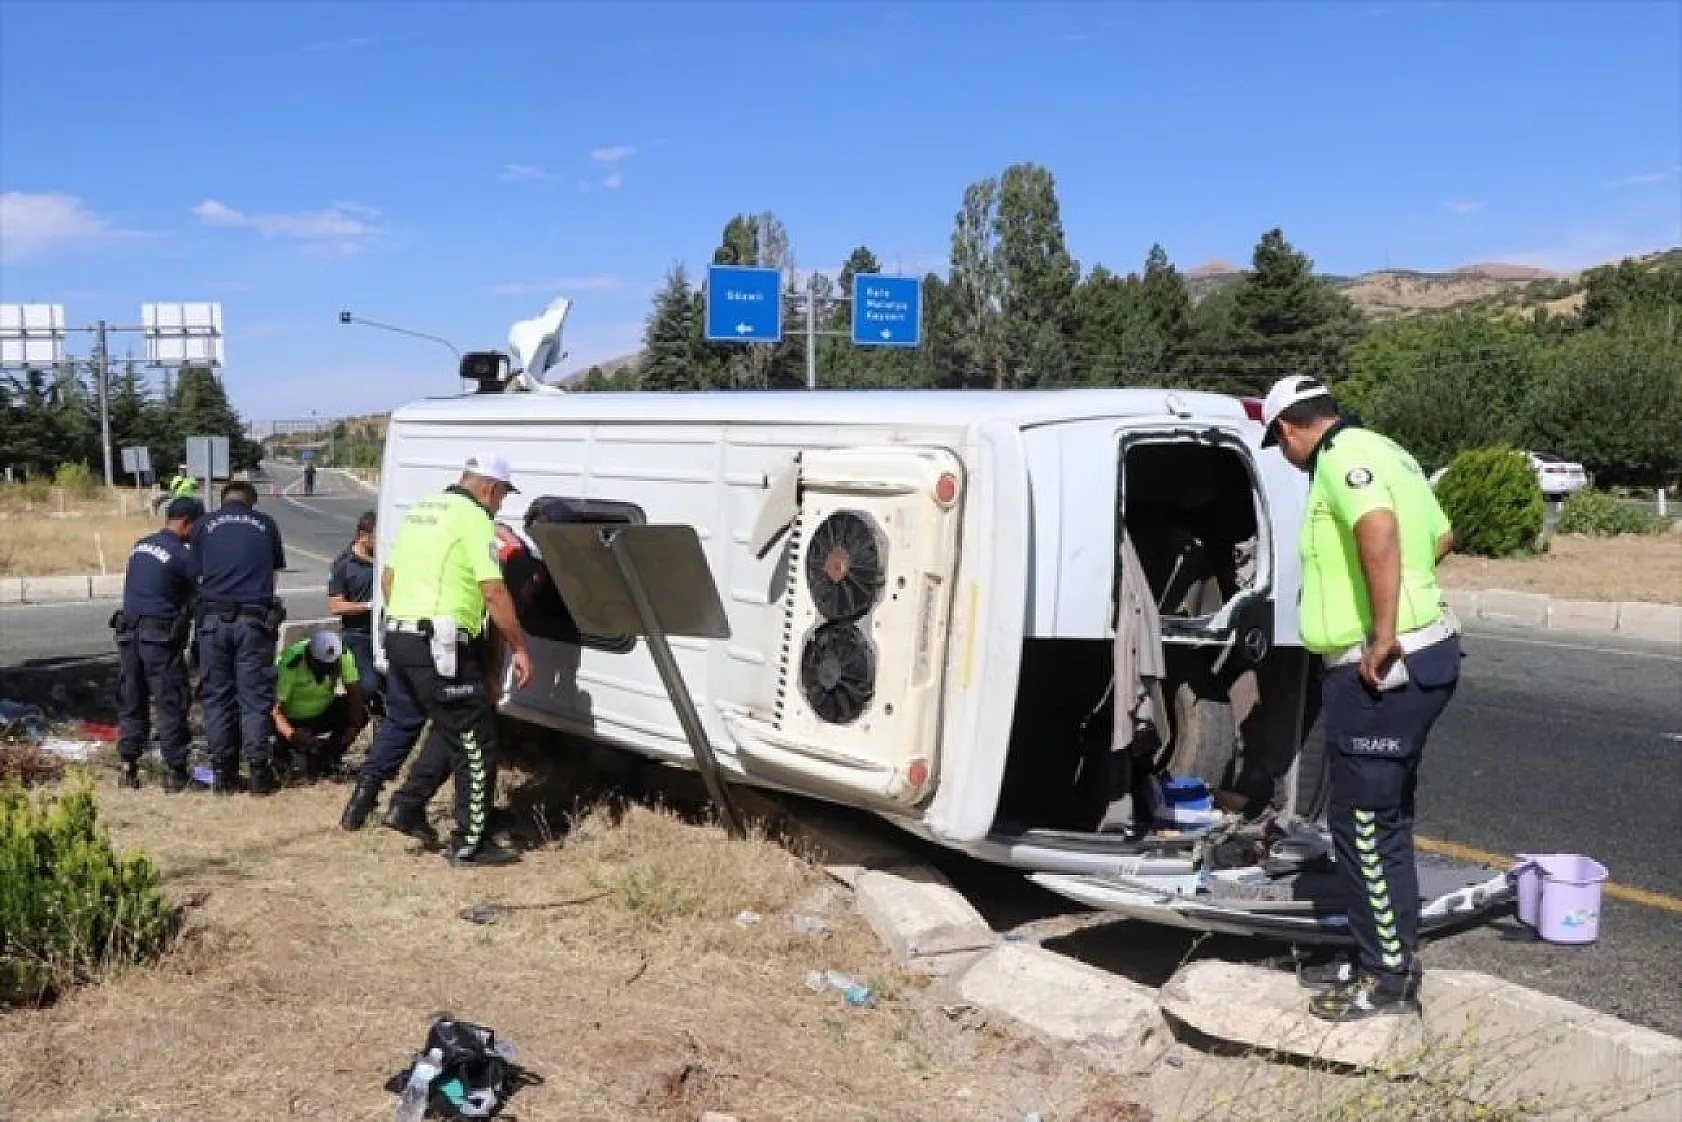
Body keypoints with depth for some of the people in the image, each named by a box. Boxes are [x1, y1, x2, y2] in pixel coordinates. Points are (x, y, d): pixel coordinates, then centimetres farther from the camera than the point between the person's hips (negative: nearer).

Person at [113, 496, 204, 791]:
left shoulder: (140, 545, 13)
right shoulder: (182, 555, -10)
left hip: (128, 632, 7)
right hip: (160, 636, -7)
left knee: (131, 701, 12)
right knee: (171, 703, -1)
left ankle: (128, 767, 14)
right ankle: (174, 773, 1)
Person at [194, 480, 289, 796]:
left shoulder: (204, 524, 11)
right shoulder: (265, 524, 10)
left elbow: (197, 572, 11)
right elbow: (275, 571, 11)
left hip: (213, 618, 1)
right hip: (254, 618, -1)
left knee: (217, 696, 9)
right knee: (255, 696, 3)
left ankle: (224, 773, 10)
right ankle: (259, 772, 2)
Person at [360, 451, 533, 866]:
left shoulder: (419, 511, 17)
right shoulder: (475, 518, -9)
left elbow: (388, 577, 23)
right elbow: (494, 592, -15)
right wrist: (520, 648, -9)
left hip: (398, 638, 9)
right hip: (438, 645, -9)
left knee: (450, 729, 24)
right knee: (475, 742, 1)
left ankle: (407, 807, 22)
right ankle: (470, 843, 6)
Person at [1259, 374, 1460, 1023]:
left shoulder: (1342, 455, -14)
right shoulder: (1381, 451, 18)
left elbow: (1379, 529, -34)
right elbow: (1441, 536, 32)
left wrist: (1383, 634, -30)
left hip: (1382, 669, -11)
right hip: (1417, 657, 11)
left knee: (1363, 825, -1)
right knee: (1383, 821, 17)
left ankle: (1390, 980, 9)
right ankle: (1379, 959, 27)